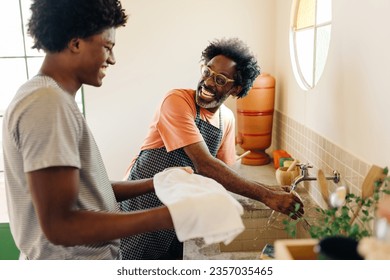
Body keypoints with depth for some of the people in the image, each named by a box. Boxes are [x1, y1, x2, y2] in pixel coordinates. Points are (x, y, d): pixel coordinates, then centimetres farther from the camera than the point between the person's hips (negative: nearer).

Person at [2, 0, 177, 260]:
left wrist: (156, 183, 7)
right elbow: (59, 225, -26)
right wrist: (168, 216, -26)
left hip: (87, 256, 9)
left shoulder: (50, 97, 8)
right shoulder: (48, 103, -22)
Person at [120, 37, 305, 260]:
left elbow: (222, 171, 6)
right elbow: (204, 165, -31)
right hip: (140, 206, -5)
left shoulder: (227, 119, -1)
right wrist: (266, 196, -32)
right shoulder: (178, 101, -22)